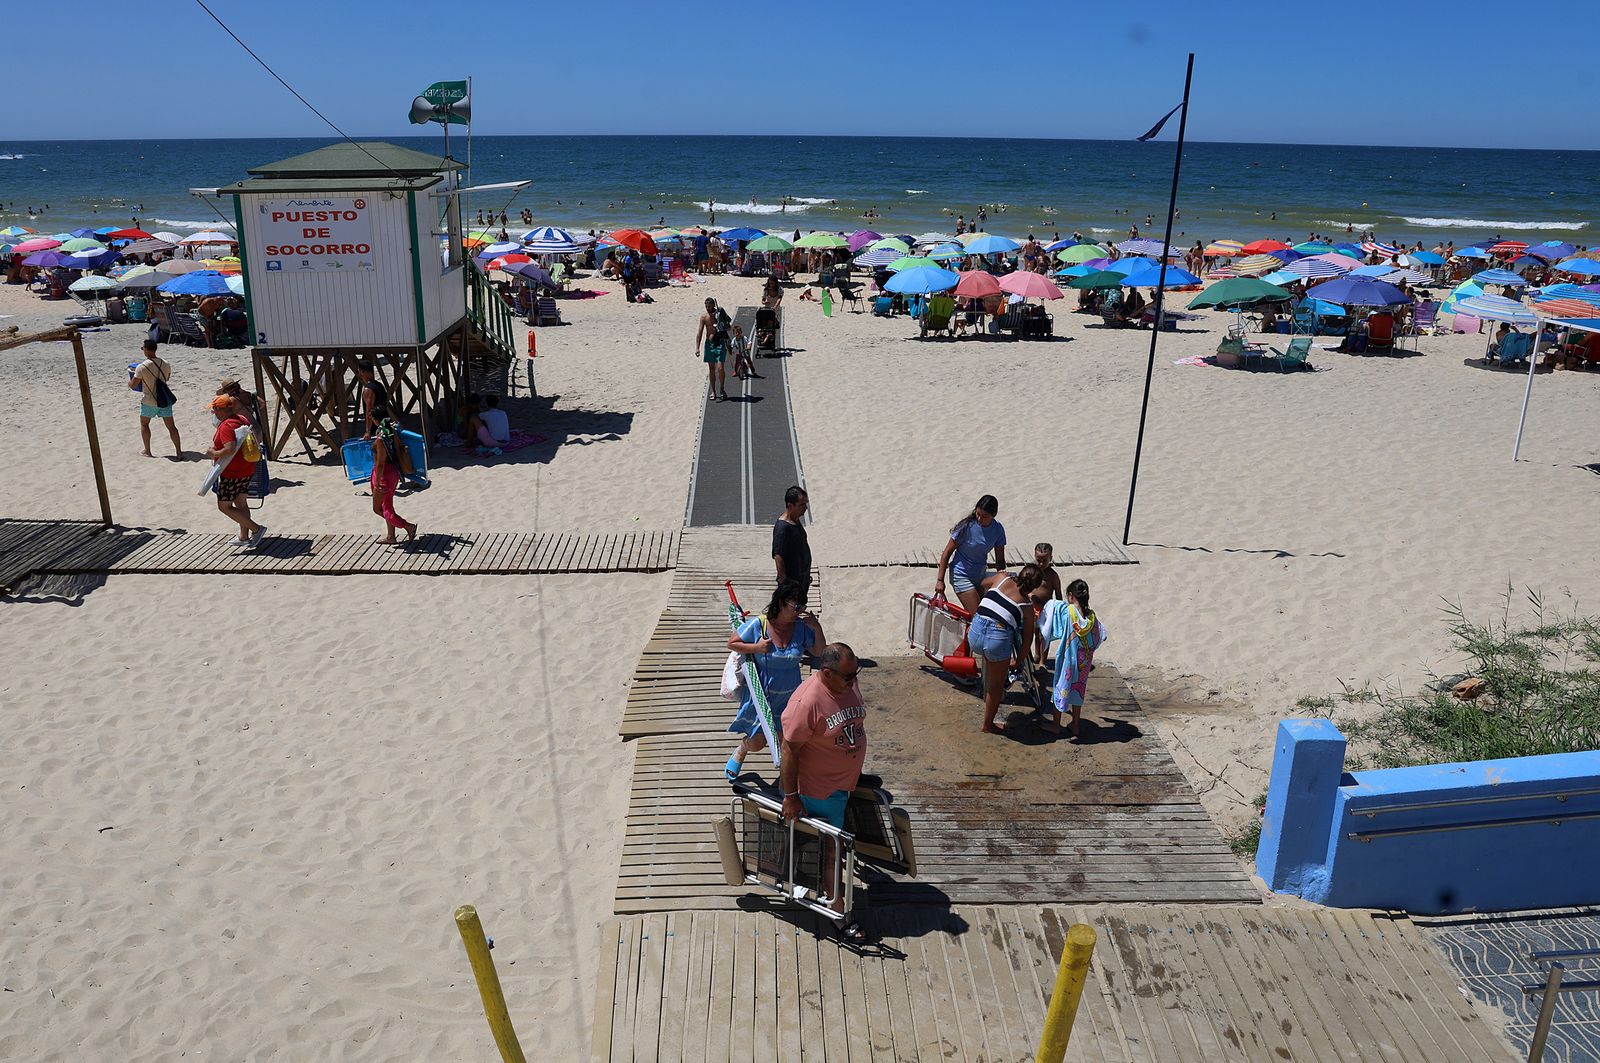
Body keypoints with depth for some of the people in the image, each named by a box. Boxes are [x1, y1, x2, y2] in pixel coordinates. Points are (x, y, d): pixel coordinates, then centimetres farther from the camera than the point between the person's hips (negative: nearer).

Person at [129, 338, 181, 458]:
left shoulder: (142, 367, -17)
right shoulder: (166, 364, -4)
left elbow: (133, 385, -9)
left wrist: (129, 381, 12)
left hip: (149, 401, -3)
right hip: (164, 399, 3)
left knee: (144, 424, 18)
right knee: (171, 426, 7)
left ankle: (147, 451, 21)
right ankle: (179, 451, 3)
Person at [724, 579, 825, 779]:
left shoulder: (802, 628, -10)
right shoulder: (758, 624, -19)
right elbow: (731, 643, -9)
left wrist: (817, 629, -18)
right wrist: (756, 647, -24)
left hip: (789, 696, 2)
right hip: (760, 694, -2)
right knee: (757, 743, 9)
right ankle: (741, 750, 45)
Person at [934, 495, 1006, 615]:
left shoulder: (998, 529, -7)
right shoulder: (967, 527, -20)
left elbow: (1000, 560, 2)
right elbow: (947, 552, -13)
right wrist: (940, 580, -14)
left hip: (980, 574, 6)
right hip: (961, 575, -6)